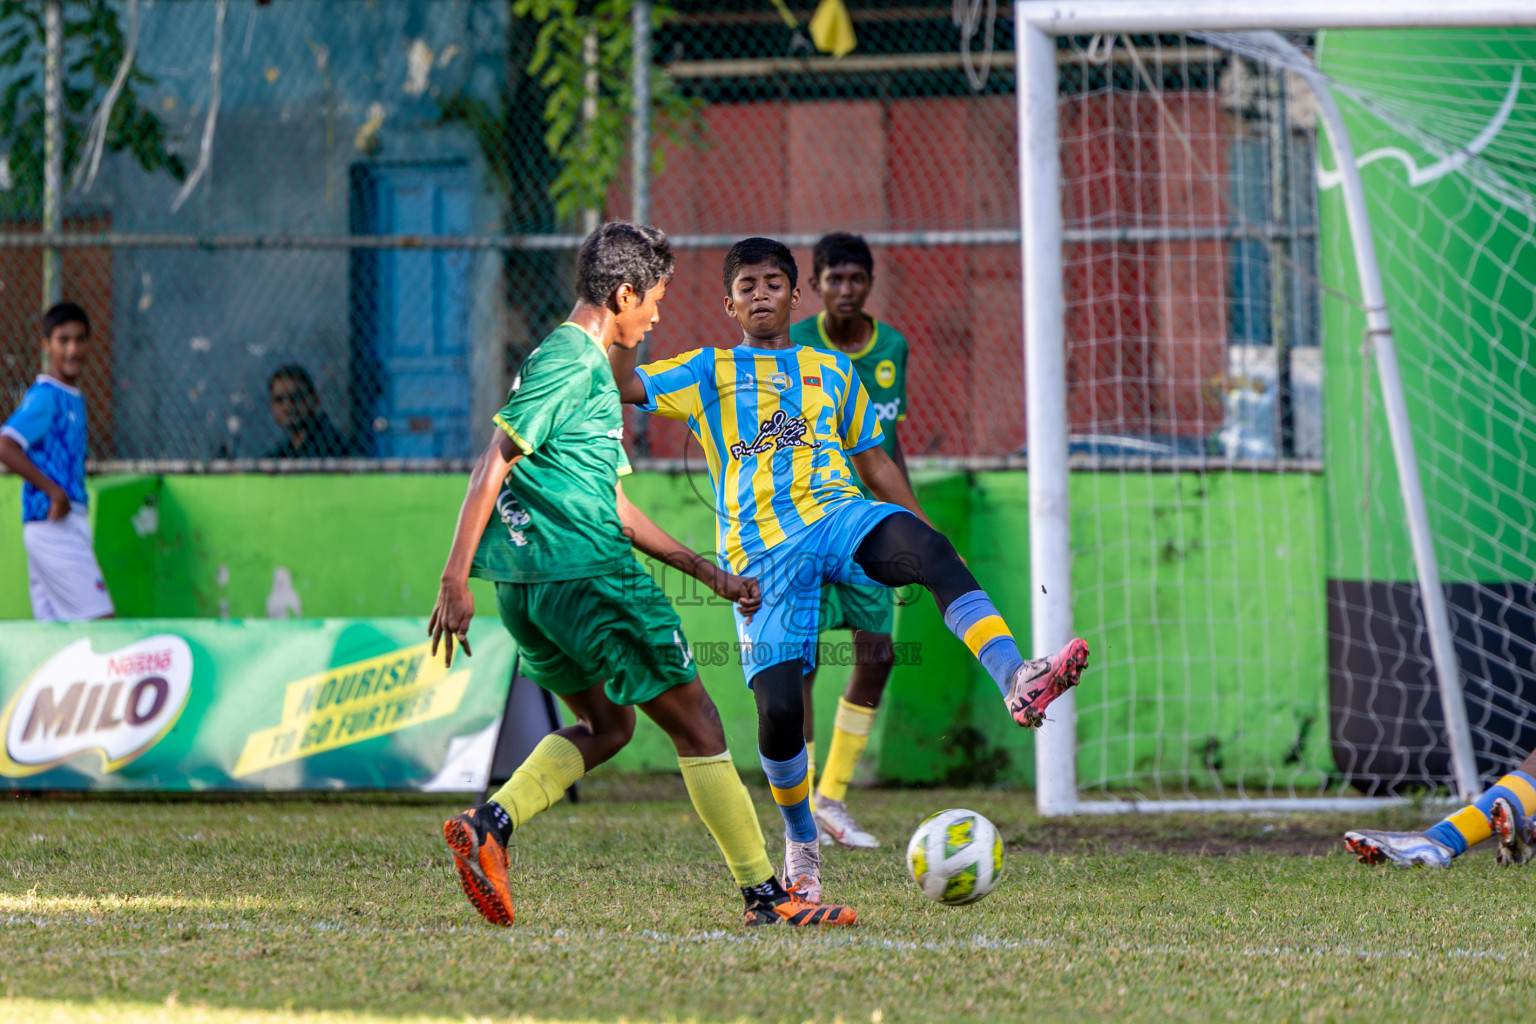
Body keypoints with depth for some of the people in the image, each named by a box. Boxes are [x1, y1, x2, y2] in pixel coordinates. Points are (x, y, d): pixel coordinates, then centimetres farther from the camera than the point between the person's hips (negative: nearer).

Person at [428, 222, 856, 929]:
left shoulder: (585, 367, 21)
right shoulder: (573, 364, -10)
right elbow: (493, 467, -17)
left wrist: (706, 571, 25)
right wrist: (455, 582, -21)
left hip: (528, 587, 10)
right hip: (590, 578, -10)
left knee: (607, 723, 23)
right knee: (696, 725, 1)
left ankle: (490, 823, 3)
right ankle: (765, 894, 6)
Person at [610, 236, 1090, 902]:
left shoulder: (832, 371, 25)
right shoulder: (710, 372, 18)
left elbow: (872, 461, 27)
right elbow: (624, 387, 7)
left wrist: (925, 533, 20)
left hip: (838, 517, 1)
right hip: (760, 551, -1)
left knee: (931, 551, -34)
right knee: (778, 705, -13)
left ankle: (1016, 680, -54)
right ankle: (799, 842, 13)